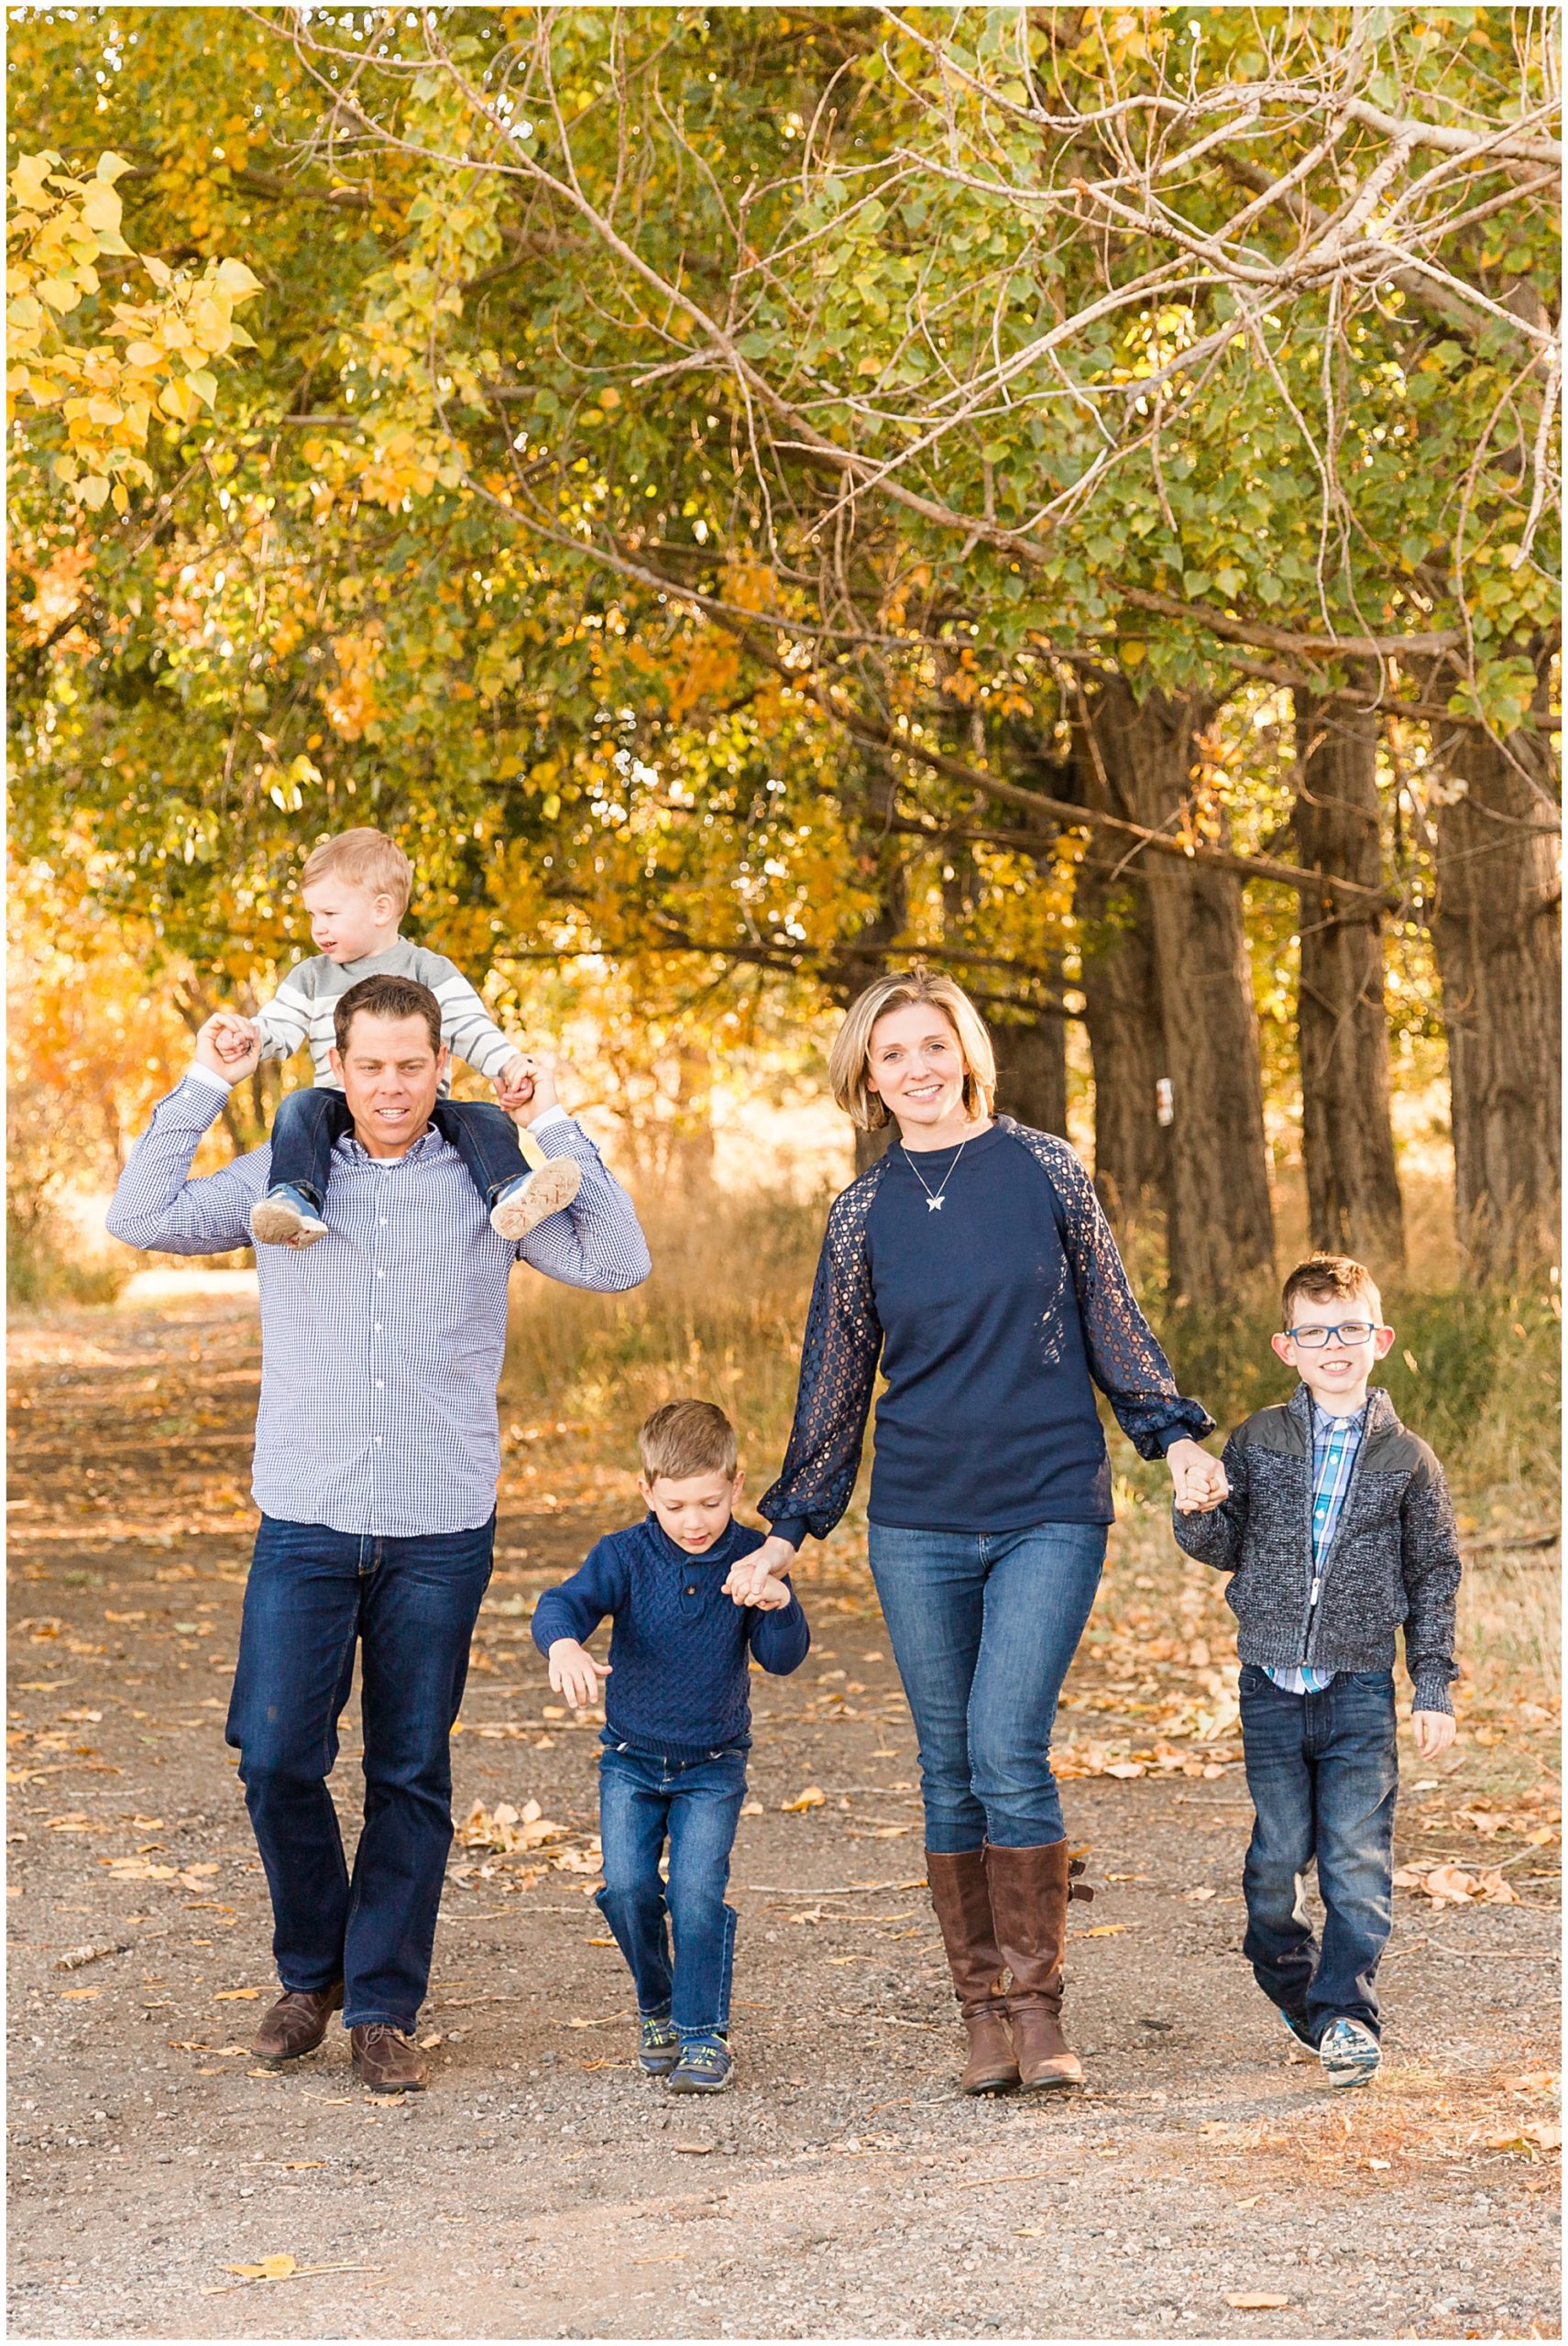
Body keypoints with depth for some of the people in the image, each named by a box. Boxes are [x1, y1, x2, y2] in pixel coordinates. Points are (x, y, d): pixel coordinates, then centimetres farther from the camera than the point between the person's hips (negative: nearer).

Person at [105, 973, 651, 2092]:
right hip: (305, 1525, 0)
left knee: (412, 1778, 4)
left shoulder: (488, 1182, 5)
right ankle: (312, 1970, 19)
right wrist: (203, 1089, 0)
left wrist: (558, 1128, -5)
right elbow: (142, 1219, 3)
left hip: (441, 1533, 0)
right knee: (278, 1760, -4)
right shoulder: (282, 1175, 7)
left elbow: (619, 1262, -1)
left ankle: (384, 2007, 14)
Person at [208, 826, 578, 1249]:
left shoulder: (431, 971, 11)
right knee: (301, 1105, -30)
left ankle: (510, 1197, -50)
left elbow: (470, 1028, 4)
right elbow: (279, 1030, 11)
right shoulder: (311, 979, 19)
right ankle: (294, 1201, -50)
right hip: (343, 1108, 1)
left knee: (484, 1118, -26)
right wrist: (247, 1033, -13)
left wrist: (509, 1064, -15)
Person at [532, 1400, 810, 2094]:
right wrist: (565, 1645, -49)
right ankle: (658, 2006, 18)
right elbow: (563, 1603, -26)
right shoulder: (627, 1555, -11)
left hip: (713, 1763, -1)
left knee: (697, 1892, -14)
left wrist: (779, 1606, -31)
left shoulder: (750, 1559, -7)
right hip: (632, 1759, 1)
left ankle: (703, 2033, -1)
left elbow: (784, 1659, -10)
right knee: (627, 1887, -8)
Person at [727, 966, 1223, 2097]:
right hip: (918, 1524, 2)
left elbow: (1113, 1320, 9)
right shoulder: (863, 1213, 7)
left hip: (1050, 1509, -2)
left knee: (1007, 1750, -14)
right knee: (951, 1770, 4)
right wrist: (791, 1528, 14)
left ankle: (1040, 2009, -5)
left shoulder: (1045, 1170, 1)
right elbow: (835, 1380, 13)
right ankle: (984, 2014, 12)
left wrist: (1174, 1435, -1)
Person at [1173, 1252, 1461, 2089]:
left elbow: (1433, 1576, 7)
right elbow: (1226, 1549, 10)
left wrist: (1434, 1687, 4)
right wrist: (1199, 1515, -13)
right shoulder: (1256, 1442, 5)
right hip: (1271, 1685, 1)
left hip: (1360, 1685, -1)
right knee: (1278, 1851, 6)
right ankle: (1289, 1979, 27)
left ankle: (1346, 2010, -3)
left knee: (1358, 1855, -8)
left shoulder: (1406, 1459, 3)